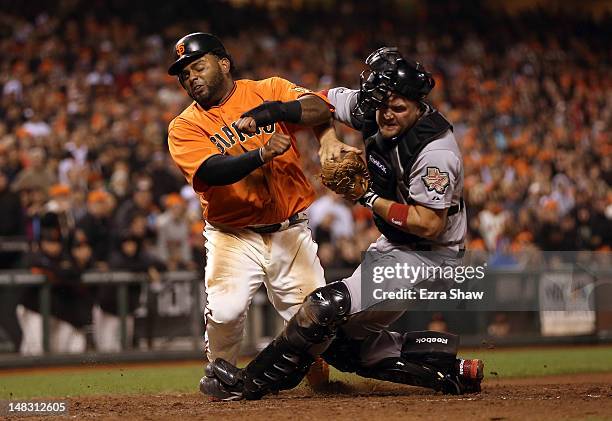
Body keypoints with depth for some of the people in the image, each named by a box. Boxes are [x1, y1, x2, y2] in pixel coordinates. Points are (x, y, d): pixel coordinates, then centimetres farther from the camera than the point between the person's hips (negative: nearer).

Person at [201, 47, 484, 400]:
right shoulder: (373, 111, -6)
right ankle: (448, 369, 10)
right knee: (344, 342, 9)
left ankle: (252, 384, -7)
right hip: (391, 246, 10)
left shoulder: (435, 152, -27)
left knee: (330, 306, -20)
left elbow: (428, 225, -28)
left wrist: (370, 198, -24)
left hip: (428, 257, -10)